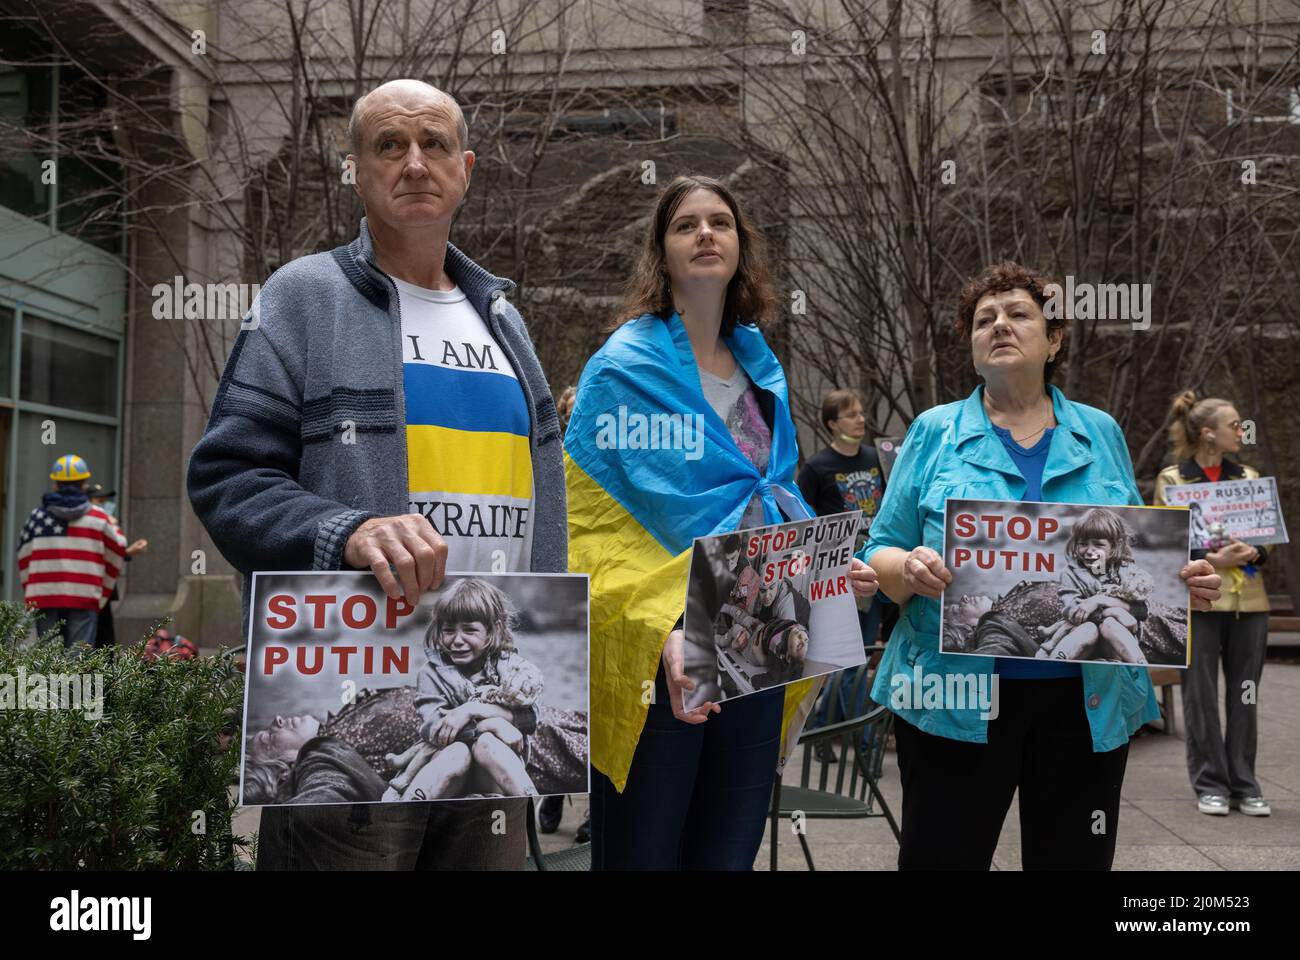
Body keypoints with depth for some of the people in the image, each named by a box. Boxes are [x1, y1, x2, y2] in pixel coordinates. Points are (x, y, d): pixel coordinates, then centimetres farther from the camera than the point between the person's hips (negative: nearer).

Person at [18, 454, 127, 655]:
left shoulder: (36, 516, 10)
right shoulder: (98, 518, 4)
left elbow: (24, 562, 12)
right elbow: (116, 554, 12)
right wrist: (102, 596, 23)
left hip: (44, 599, 2)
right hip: (84, 600, -2)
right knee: (79, 657, -2)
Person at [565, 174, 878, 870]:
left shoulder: (762, 370, 13)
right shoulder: (626, 365, -6)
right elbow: (602, 524, -14)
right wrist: (664, 629, -27)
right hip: (657, 655, -6)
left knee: (729, 852, 13)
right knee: (644, 852, 4)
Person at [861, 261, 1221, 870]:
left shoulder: (1101, 435, 9)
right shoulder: (935, 434, 3)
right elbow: (879, 555, 2)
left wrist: (1181, 583, -7)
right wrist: (909, 568, -20)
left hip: (1088, 702, 2)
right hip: (954, 699, -2)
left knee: (1075, 859, 11)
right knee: (939, 859, 1)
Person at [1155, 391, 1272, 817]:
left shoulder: (1249, 477, 12)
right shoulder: (1171, 479, 1)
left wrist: (1254, 554, -7)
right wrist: (1212, 558, -15)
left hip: (1248, 601, 3)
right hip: (1198, 601, -3)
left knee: (1244, 696, 6)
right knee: (1201, 696, 1)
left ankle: (1244, 785, 15)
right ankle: (1211, 785, 11)